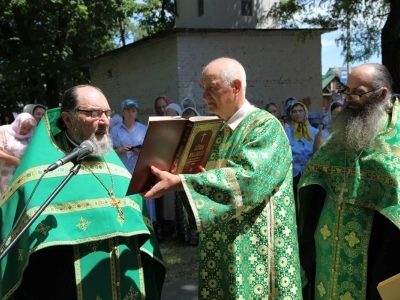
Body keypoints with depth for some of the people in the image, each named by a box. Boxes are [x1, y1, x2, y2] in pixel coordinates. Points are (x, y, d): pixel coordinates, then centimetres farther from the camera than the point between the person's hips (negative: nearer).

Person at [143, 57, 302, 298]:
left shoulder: (266, 126, -13)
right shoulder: (217, 130, 11)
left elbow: (248, 177, -28)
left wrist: (180, 182, -31)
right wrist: (178, 176, -7)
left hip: (252, 246, -7)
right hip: (220, 243, 7)